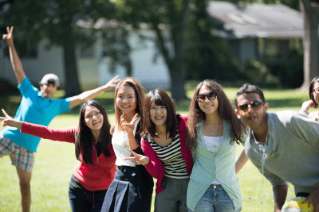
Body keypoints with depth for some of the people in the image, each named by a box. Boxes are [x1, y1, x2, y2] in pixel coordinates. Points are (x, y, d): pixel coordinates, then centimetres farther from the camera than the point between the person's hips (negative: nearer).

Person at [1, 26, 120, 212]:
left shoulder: (57, 105, 11)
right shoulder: (29, 92, 8)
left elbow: (81, 98, 11)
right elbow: (18, 68, 8)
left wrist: (105, 87, 7)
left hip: (27, 148, 1)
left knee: (25, 184, 4)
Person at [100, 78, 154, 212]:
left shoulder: (141, 123, -12)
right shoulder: (119, 123, 13)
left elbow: (141, 158, -20)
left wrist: (131, 134, -29)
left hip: (136, 181, -8)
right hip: (118, 179, 8)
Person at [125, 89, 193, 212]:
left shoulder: (184, 123, -12)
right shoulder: (147, 140, -2)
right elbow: (158, 173, 0)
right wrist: (147, 162, -20)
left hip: (190, 186, -3)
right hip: (166, 188, 3)